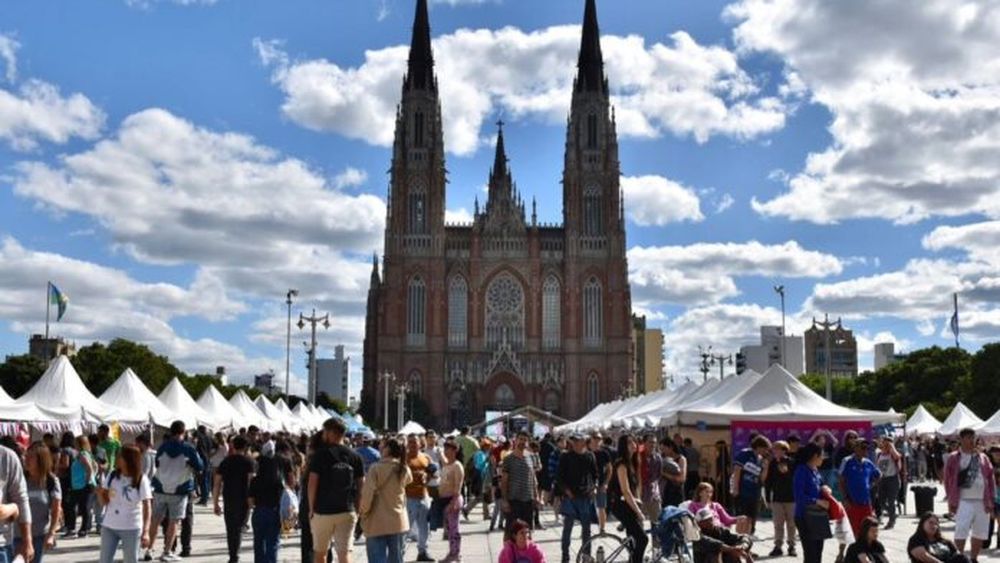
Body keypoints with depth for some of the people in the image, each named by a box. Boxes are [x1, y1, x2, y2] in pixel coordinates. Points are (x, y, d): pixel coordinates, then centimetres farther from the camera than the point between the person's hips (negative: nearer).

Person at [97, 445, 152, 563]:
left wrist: (146, 531, -21)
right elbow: (104, 502, 3)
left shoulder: (141, 480, -13)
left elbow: (147, 507, -14)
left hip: (132, 529, -4)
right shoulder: (112, 476, -1)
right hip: (109, 527, 4)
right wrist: (100, 493, -21)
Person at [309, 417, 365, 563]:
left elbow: (312, 484, -9)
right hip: (347, 512, 2)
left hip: (322, 511, -2)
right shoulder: (355, 457, 4)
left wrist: (311, 509, 1)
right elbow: (361, 486, 4)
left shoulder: (320, 455, -6)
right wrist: (357, 510, 11)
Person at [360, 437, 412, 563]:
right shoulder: (404, 470, 0)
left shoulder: (376, 469, -15)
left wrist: (363, 511, -2)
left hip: (377, 523, -4)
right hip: (398, 521, 5)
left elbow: (367, 494, -19)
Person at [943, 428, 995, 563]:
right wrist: (951, 500, -6)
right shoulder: (954, 458, 0)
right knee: (961, 531, -8)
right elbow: (948, 480, -1)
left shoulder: (983, 457, 11)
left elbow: (991, 479, 9)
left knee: (980, 533, 10)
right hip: (963, 501, -4)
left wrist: (991, 500, 2)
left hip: (982, 501, 4)